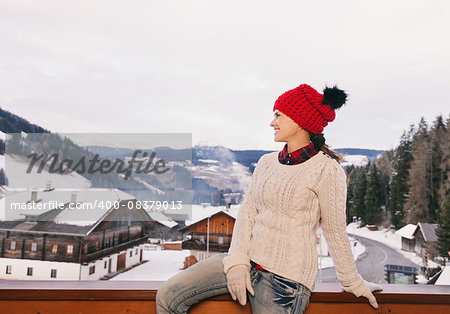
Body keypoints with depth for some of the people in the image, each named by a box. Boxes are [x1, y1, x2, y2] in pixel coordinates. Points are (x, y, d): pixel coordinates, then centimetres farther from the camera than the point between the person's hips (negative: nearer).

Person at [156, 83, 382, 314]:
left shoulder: (326, 170, -10)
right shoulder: (267, 162, 9)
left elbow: (335, 232, -3)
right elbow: (248, 210, 3)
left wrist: (354, 283, 6)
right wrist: (238, 260, -7)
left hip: (286, 277, -5)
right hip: (249, 260, 6)